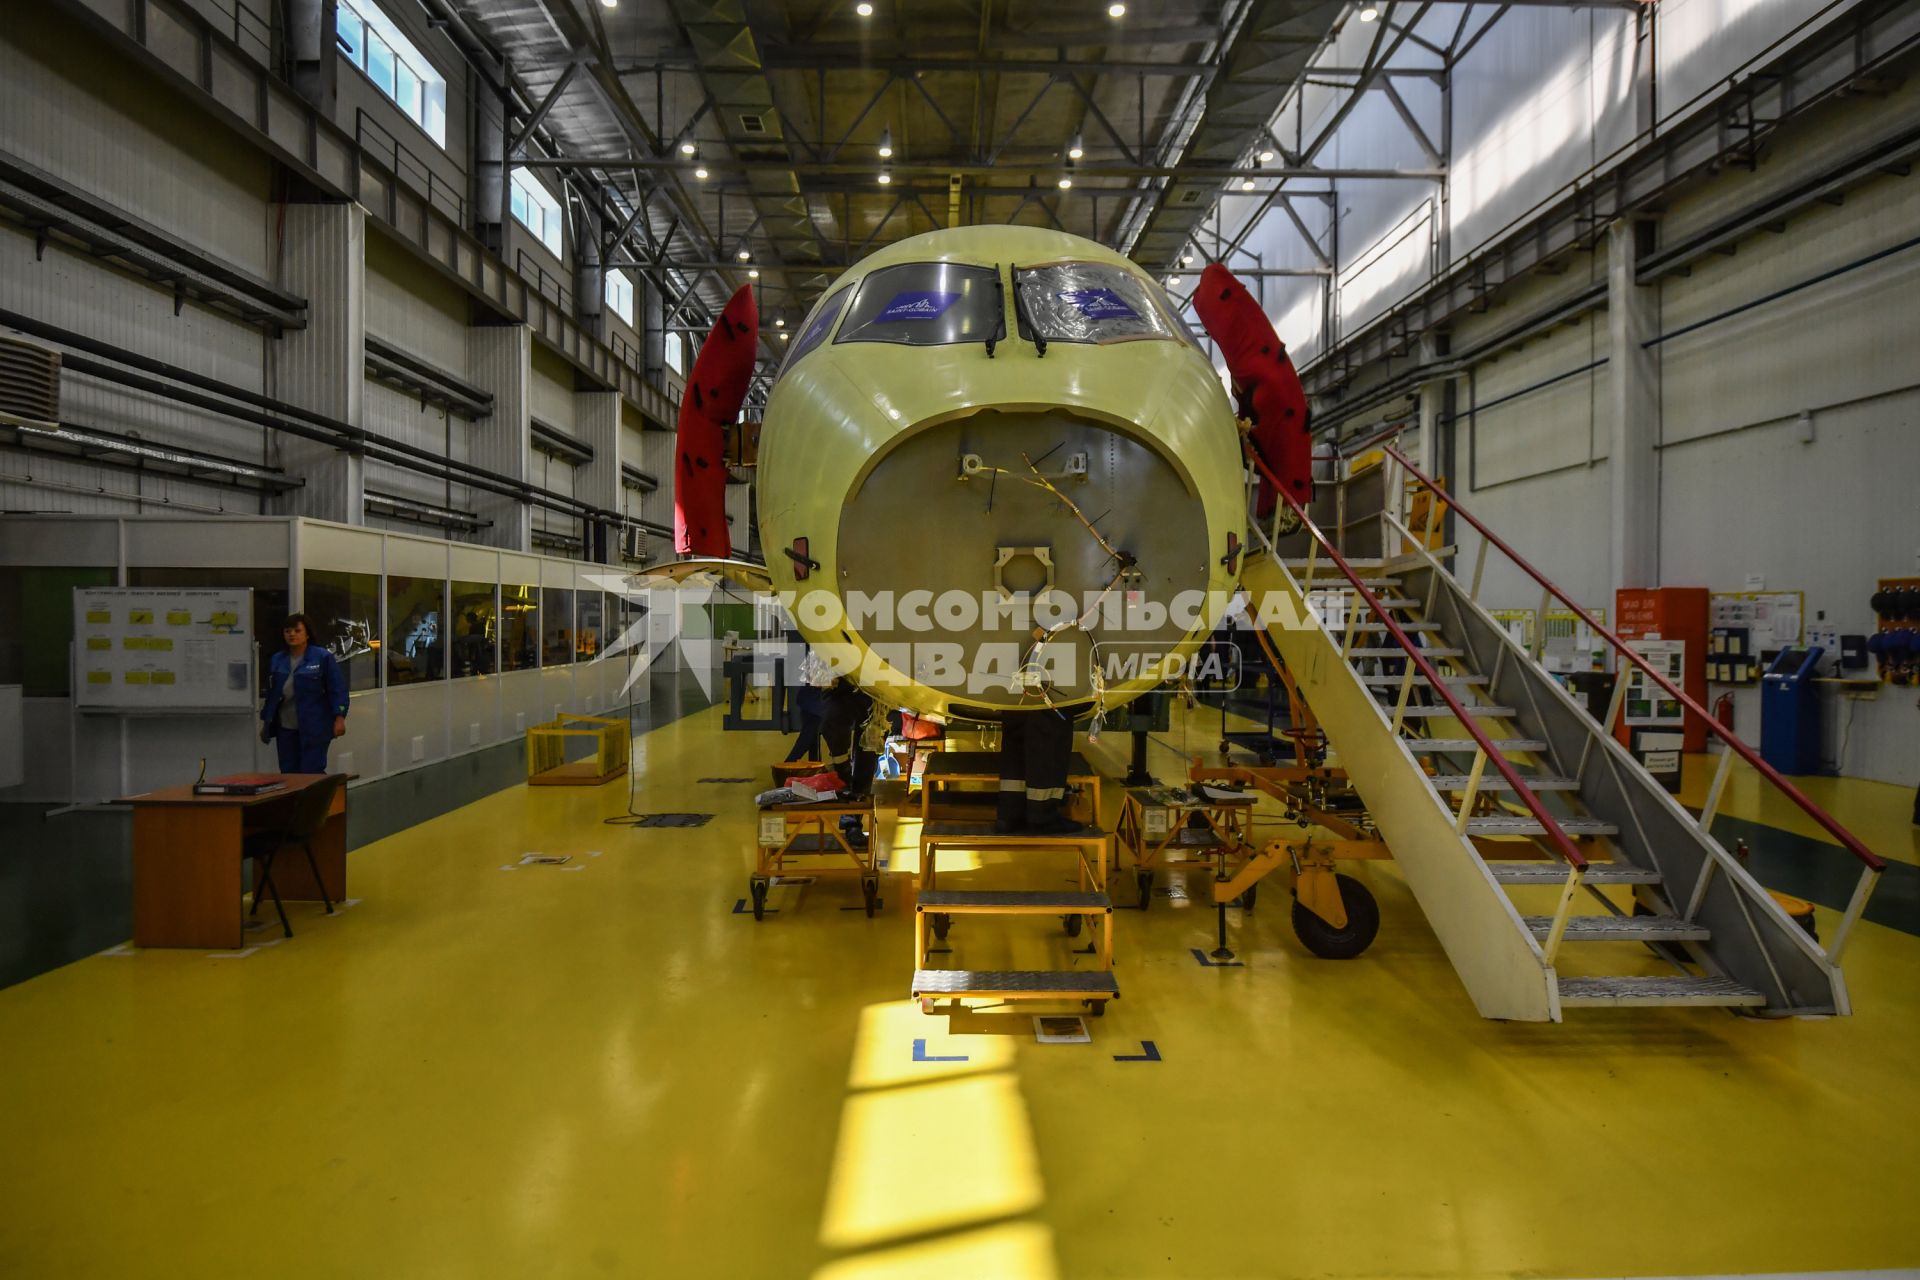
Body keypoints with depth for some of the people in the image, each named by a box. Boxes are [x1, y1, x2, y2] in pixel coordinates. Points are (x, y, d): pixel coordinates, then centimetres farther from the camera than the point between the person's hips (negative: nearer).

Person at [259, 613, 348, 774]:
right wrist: (266, 723, 19)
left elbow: (337, 689, -8)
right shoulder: (277, 661, 10)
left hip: (314, 729, -5)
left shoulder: (323, 658, -5)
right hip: (285, 728, 5)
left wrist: (339, 718, -16)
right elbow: (271, 694, 17)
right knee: (288, 772, 7)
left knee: (311, 773, -5)